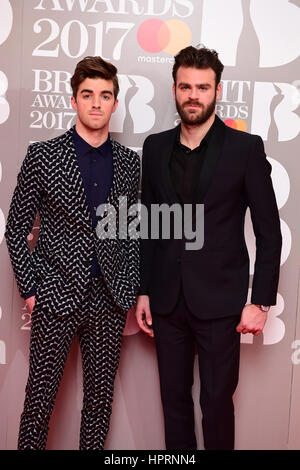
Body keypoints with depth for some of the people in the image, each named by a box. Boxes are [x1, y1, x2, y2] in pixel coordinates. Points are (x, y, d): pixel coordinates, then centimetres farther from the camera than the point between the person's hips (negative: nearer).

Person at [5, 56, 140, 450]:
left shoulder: (130, 162, 6)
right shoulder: (42, 155, -4)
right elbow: (16, 228, 0)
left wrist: (129, 290, 4)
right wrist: (31, 289, -5)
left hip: (110, 300, 3)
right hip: (55, 298, -2)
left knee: (100, 399, 13)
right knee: (39, 401, 7)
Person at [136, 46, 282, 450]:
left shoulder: (246, 148, -5)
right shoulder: (155, 147, 6)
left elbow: (269, 231, -4)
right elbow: (149, 225, 9)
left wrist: (261, 302, -7)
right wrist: (143, 291, 7)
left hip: (219, 301, -3)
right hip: (167, 300, 4)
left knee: (217, 401, 8)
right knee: (174, 397, 15)